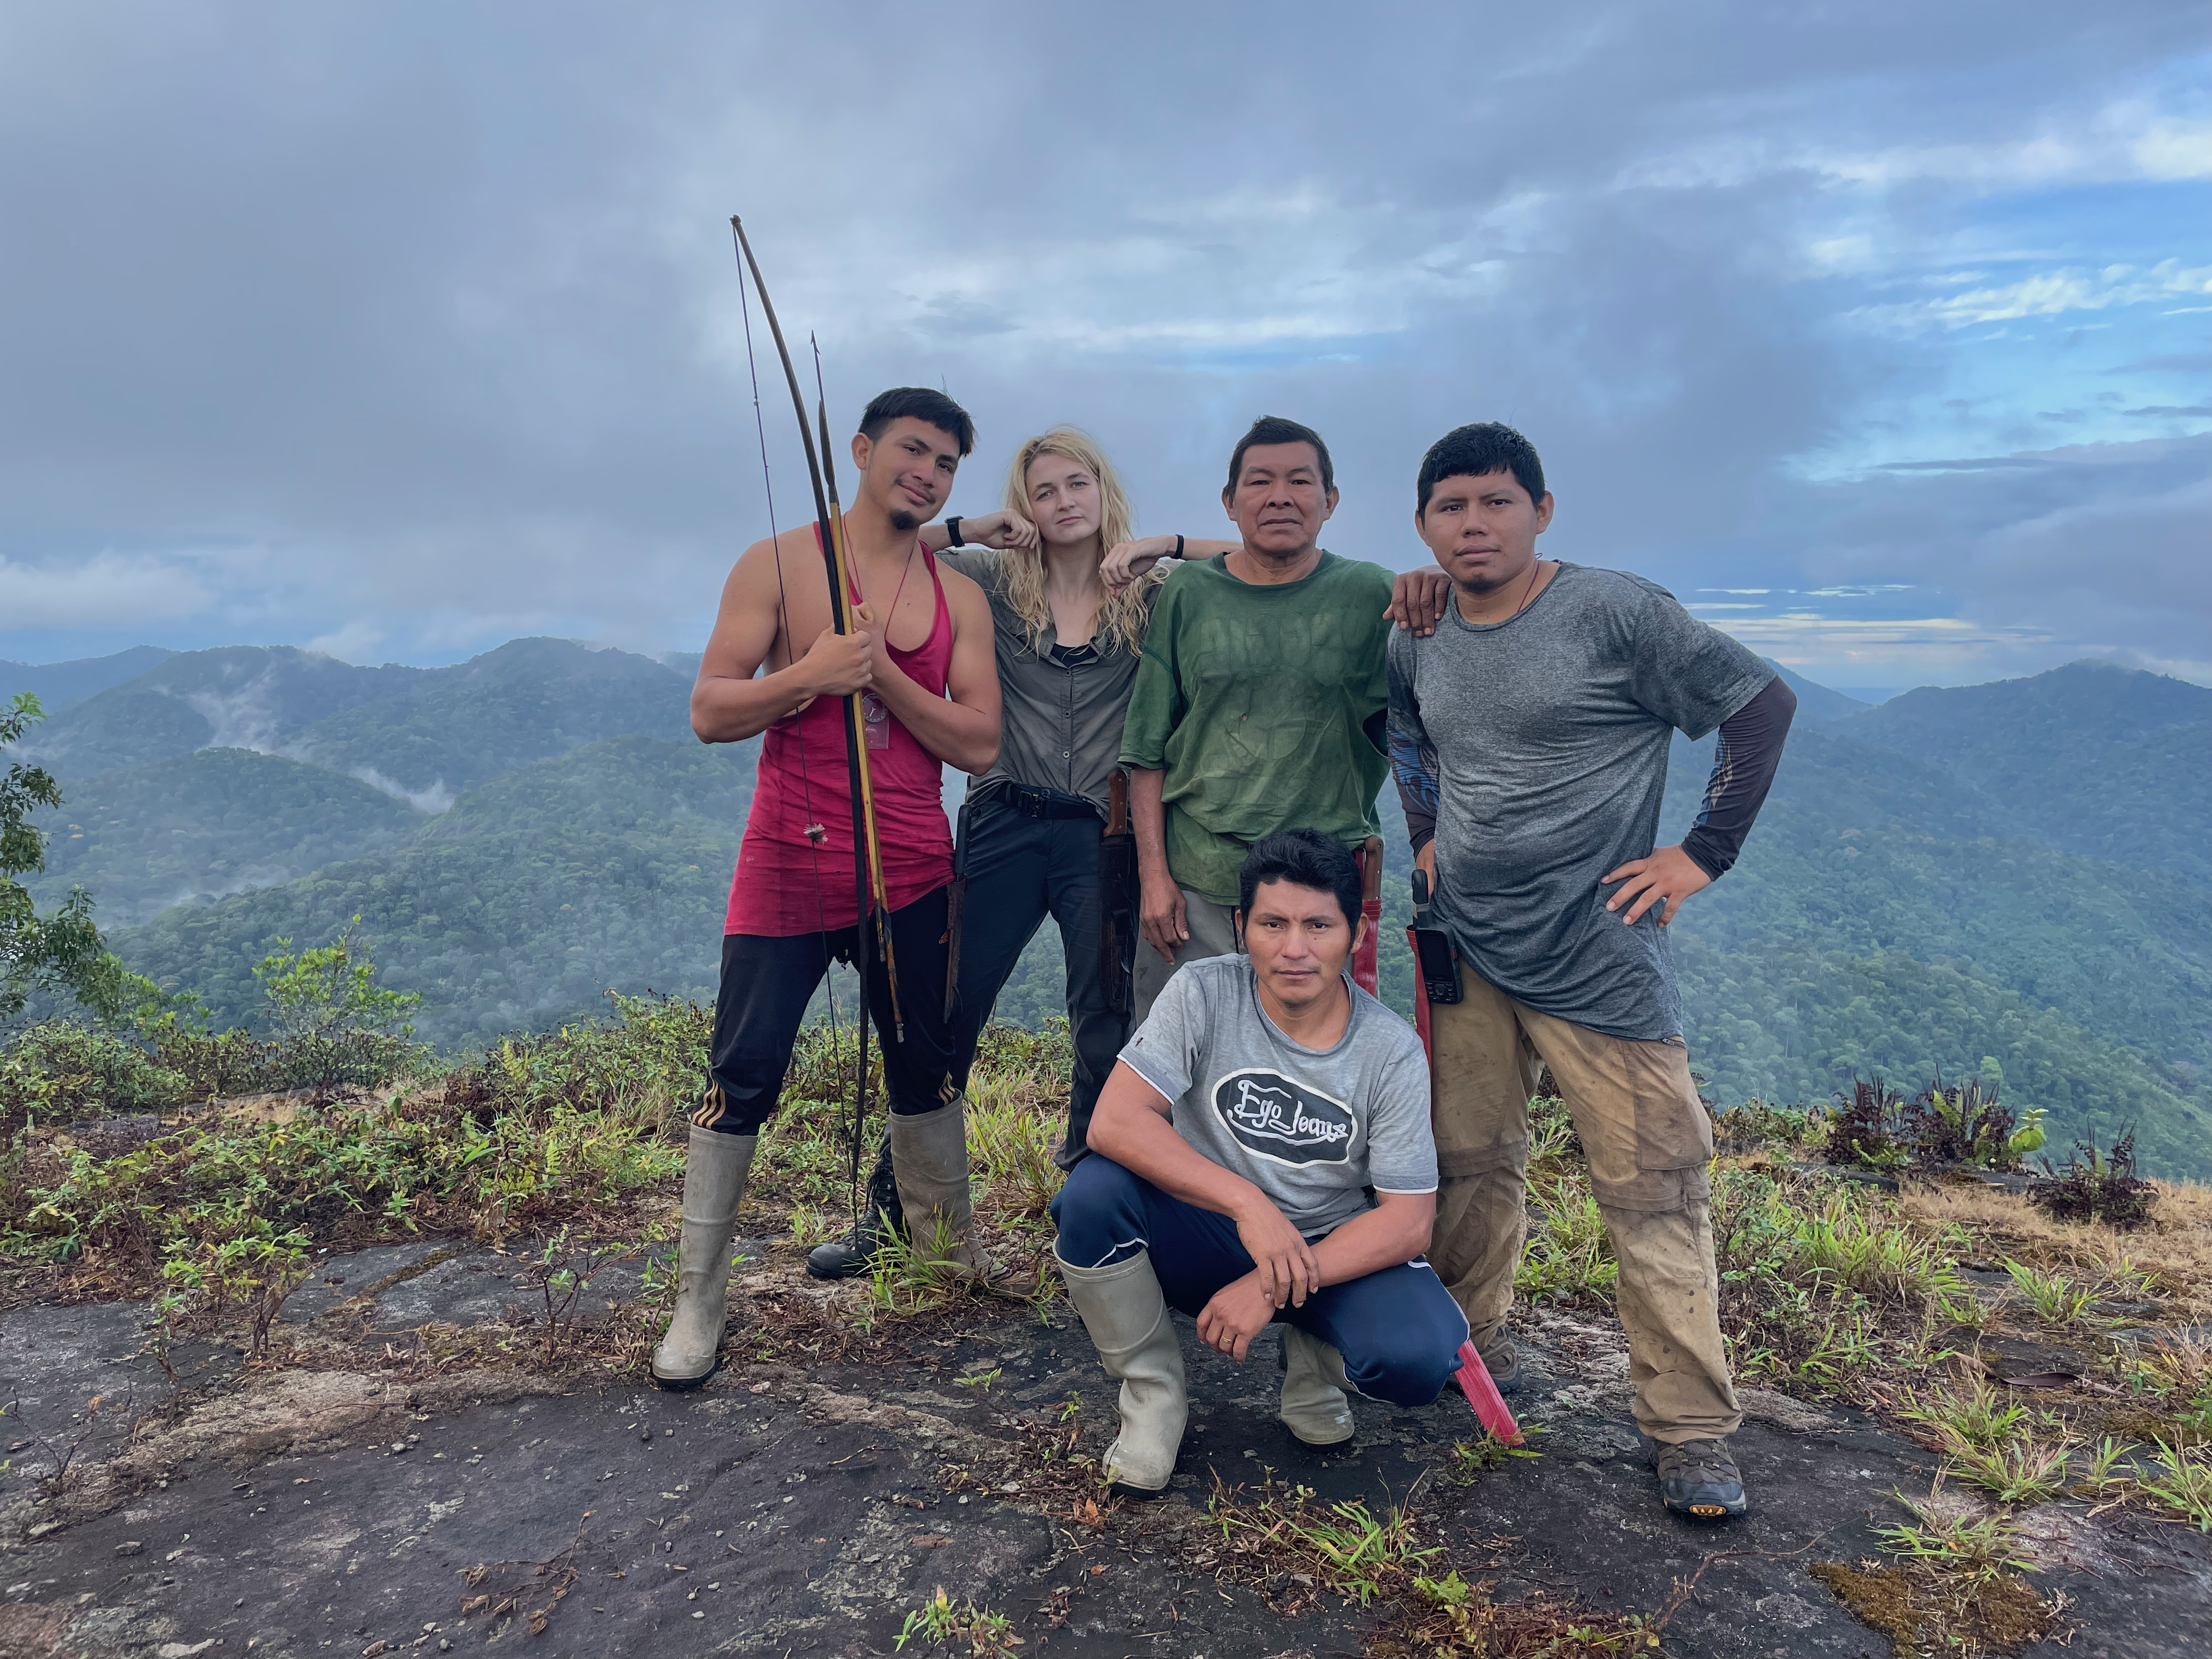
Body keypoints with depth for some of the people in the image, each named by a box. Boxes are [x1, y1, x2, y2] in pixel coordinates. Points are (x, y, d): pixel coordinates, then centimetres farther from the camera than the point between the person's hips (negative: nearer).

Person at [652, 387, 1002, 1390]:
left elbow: (980, 746, -1)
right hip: (786, 867, -2)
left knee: (925, 1069, 13)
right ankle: (699, 1299, 10)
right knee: (742, 1077, -2)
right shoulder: (777, 566, 0)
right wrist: (810, 674, -20)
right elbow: (709, 714, -4)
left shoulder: (959, 599, 8)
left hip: (911, 874, 3)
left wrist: (881, 672, -13)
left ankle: (951, 1244, 33)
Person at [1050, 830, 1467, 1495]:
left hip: (1332, 1253, 0)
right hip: (1206, 1235, 0)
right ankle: (1153, 1390, -4)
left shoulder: (1394, 1051, -12)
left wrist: (1275, 1288, -26)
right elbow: (1113, 1122, -25)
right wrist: (1248, 1203, -36)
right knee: (1093, 1191, -30)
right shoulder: (1203, 995, -15)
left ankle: (1313, 1356, 8)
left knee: (1422, 1356, -30)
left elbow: (1410, 1219, -14)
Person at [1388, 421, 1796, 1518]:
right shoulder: (1417, 643, 7)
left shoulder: (1617, 614, -10)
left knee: (1653, 1189, -2)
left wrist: (1701, 855, -10)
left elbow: (1762, 704, -7)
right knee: (1470, 1162, 14)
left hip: (1597, 961, -5)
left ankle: (1690, 1429, 10)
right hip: (1466, 952, 5)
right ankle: (1470, 1337, 35)